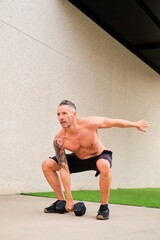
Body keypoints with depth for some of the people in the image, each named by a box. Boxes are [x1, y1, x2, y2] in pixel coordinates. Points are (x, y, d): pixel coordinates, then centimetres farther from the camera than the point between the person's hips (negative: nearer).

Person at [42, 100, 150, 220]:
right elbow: (64, 169, -23)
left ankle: (104, 207, -23)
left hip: (99, 156, -3)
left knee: (104, 165, -41)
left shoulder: (90, 123, -30)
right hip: (79, 159, 4)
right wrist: (69, 199, -24)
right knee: (47, 165, -8)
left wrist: (136, 124, 2)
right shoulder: (59, 140, -26)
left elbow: (115, 122, -13)